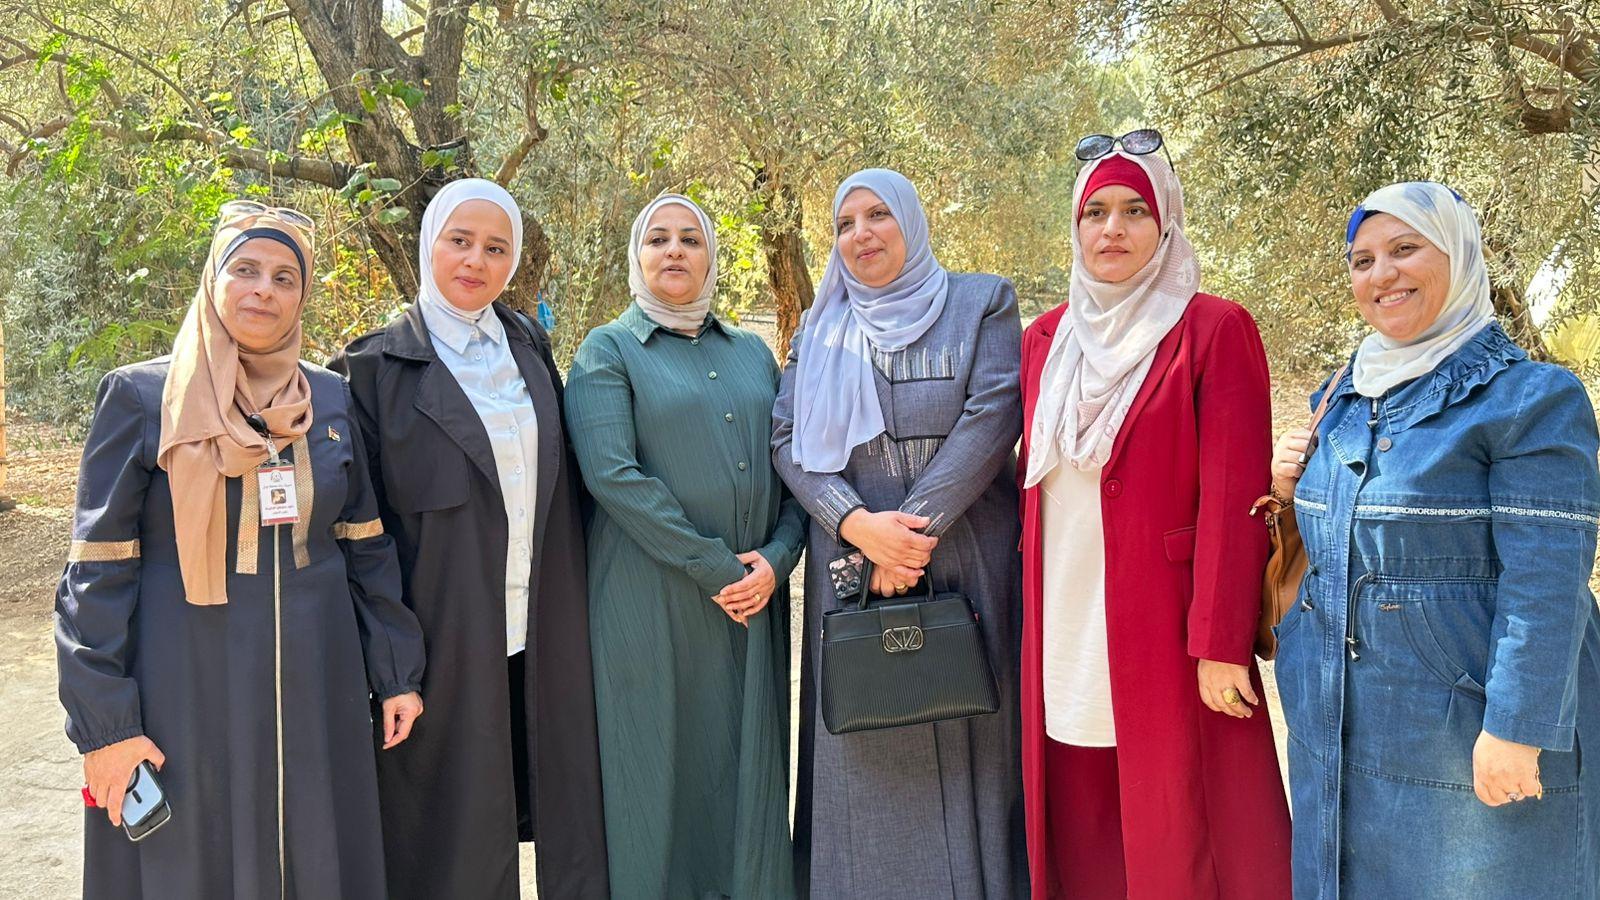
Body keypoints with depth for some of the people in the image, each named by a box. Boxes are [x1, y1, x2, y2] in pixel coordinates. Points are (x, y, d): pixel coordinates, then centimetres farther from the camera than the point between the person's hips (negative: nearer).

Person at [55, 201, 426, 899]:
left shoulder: (331, 399, 5)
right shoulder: (141, 396, -5)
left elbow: (367, 548, 8)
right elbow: (98, 569, -5)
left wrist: (397, 674, 6)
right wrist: (104, 721, -9)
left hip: (314, 686, 3)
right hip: (188, 690, -3)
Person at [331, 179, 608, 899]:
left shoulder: (530, 348, 10)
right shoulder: (381, 365, -4)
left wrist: (571, 611, 11)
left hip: (543, 634, 4)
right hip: (445, 639, -4)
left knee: (557, 800, 11)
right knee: (456, 828, 5)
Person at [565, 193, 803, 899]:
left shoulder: (752, 353, 16)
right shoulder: (608, 351, 2)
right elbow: (612, 473, -12)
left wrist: (777, 558, -7)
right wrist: (714, 566, -15)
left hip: (755, 600, 4)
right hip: (653, 607, -4)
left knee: (750, 773, 8)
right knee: (665, 774, 2)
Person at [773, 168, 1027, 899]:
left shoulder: (982, 303, 5)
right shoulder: (819, 330, 12)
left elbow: (992, 418, -8)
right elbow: (787, 440, 2)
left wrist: (918, 526, -17)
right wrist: (857, 523, -15)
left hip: (965, 562, -2)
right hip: (851, 565, 2)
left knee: (964, 744, 2)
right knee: (864, 750, 4)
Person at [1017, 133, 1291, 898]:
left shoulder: (1214, 331, -4)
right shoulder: (1044, 340, 12)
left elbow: (1231, 499, -10)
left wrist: (1219, 646, -15)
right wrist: (1028, 606, 11)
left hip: (1166, 643, -5)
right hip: (1064, 642, 5)